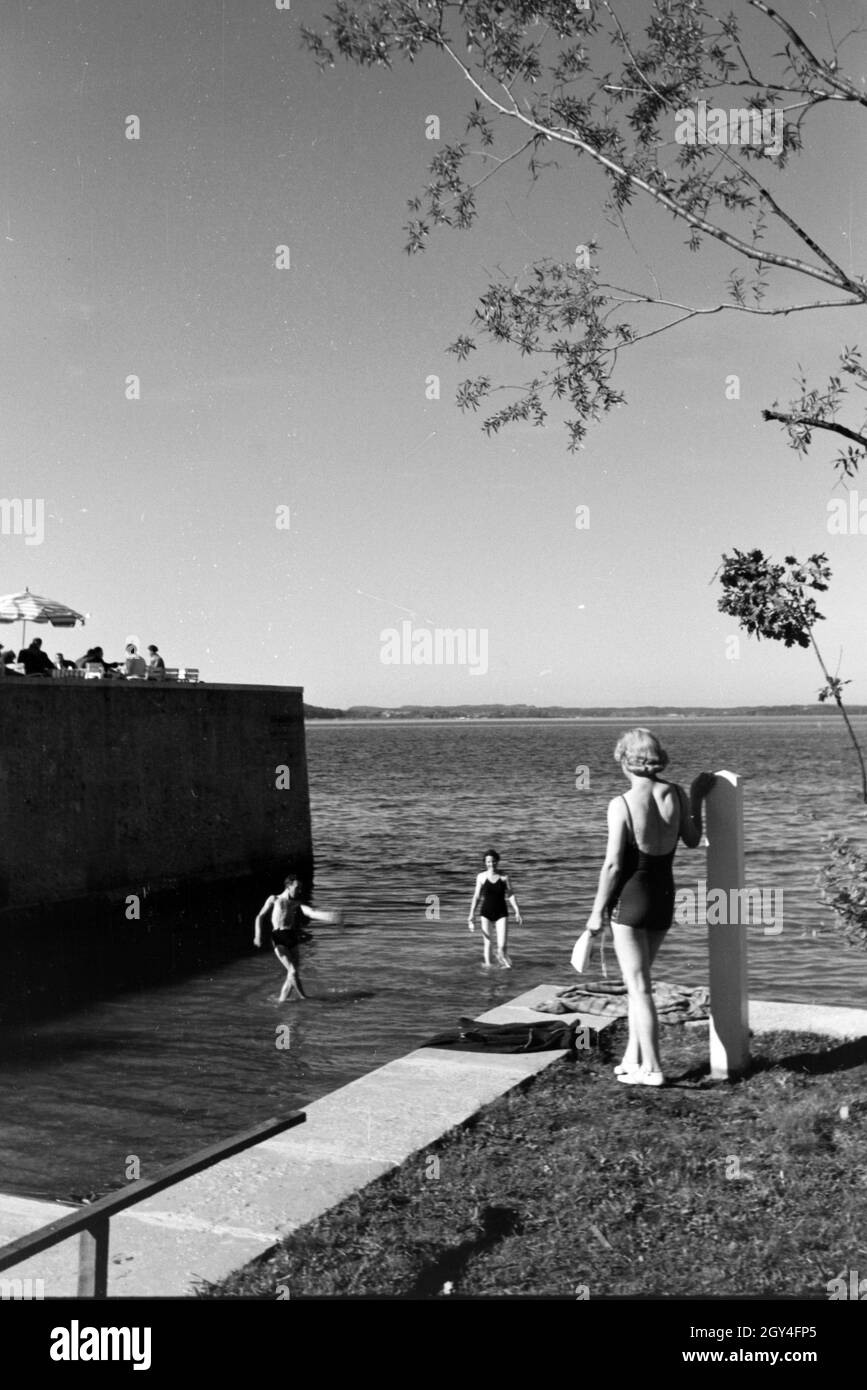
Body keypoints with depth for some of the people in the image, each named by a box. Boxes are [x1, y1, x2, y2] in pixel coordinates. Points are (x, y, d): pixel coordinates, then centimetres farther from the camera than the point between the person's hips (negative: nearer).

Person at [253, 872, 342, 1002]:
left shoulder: (297, 903, 13)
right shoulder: (274, 899, 6)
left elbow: (311, 912, -3)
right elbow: (260, 917, 8)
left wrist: (330, 916, -21)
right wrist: (258, 934, -8)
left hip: (292, 938, 5)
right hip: (278, 938, -5)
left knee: (291, 974, 3)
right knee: (293, 971, -15)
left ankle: (282, 1000, 13)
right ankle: (303, 998, -9)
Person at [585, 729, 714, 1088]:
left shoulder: (621, 805, -18)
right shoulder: (675, 793, -3)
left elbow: (613, 864, -16)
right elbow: (692, 840, 11)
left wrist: (597, 910, -6)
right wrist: (696, 798, 18)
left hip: (630, 896, -6)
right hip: (664, 895, 6)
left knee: (638, 985, 3)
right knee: (638, 978, 22)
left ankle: (652, 1069, 7)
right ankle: (633, 1056, 28)